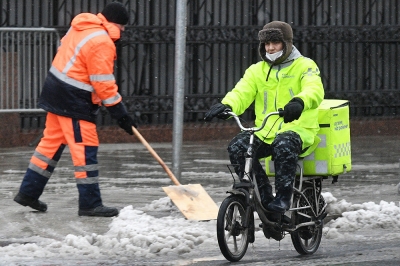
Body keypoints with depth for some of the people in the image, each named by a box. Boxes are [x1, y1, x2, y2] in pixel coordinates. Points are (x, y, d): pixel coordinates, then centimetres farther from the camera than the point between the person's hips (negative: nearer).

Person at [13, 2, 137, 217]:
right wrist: (121, 114, -14)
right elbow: (104, 84, -20)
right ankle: (90, 204, -4)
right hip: (72, 100, -10)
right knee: (86, 148, -6)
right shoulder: (101, 43, -21)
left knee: (52, 142, 17)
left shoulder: (81, 26, 8)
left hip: (56, 90, 10)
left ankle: (28, 192, 22)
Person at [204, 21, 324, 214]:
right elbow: (241, 93, 1)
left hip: (298, 129, -5)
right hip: (265, 131, 5)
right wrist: (225, 105, -25)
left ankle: (283, 197, -26)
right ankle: (263, 196, -12)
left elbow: (315, 90, -17)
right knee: (237, 147, -22)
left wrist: (299, 102, -42)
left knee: (284, 145, -39)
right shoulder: (257, 71, 16)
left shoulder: (304, 66, 3)